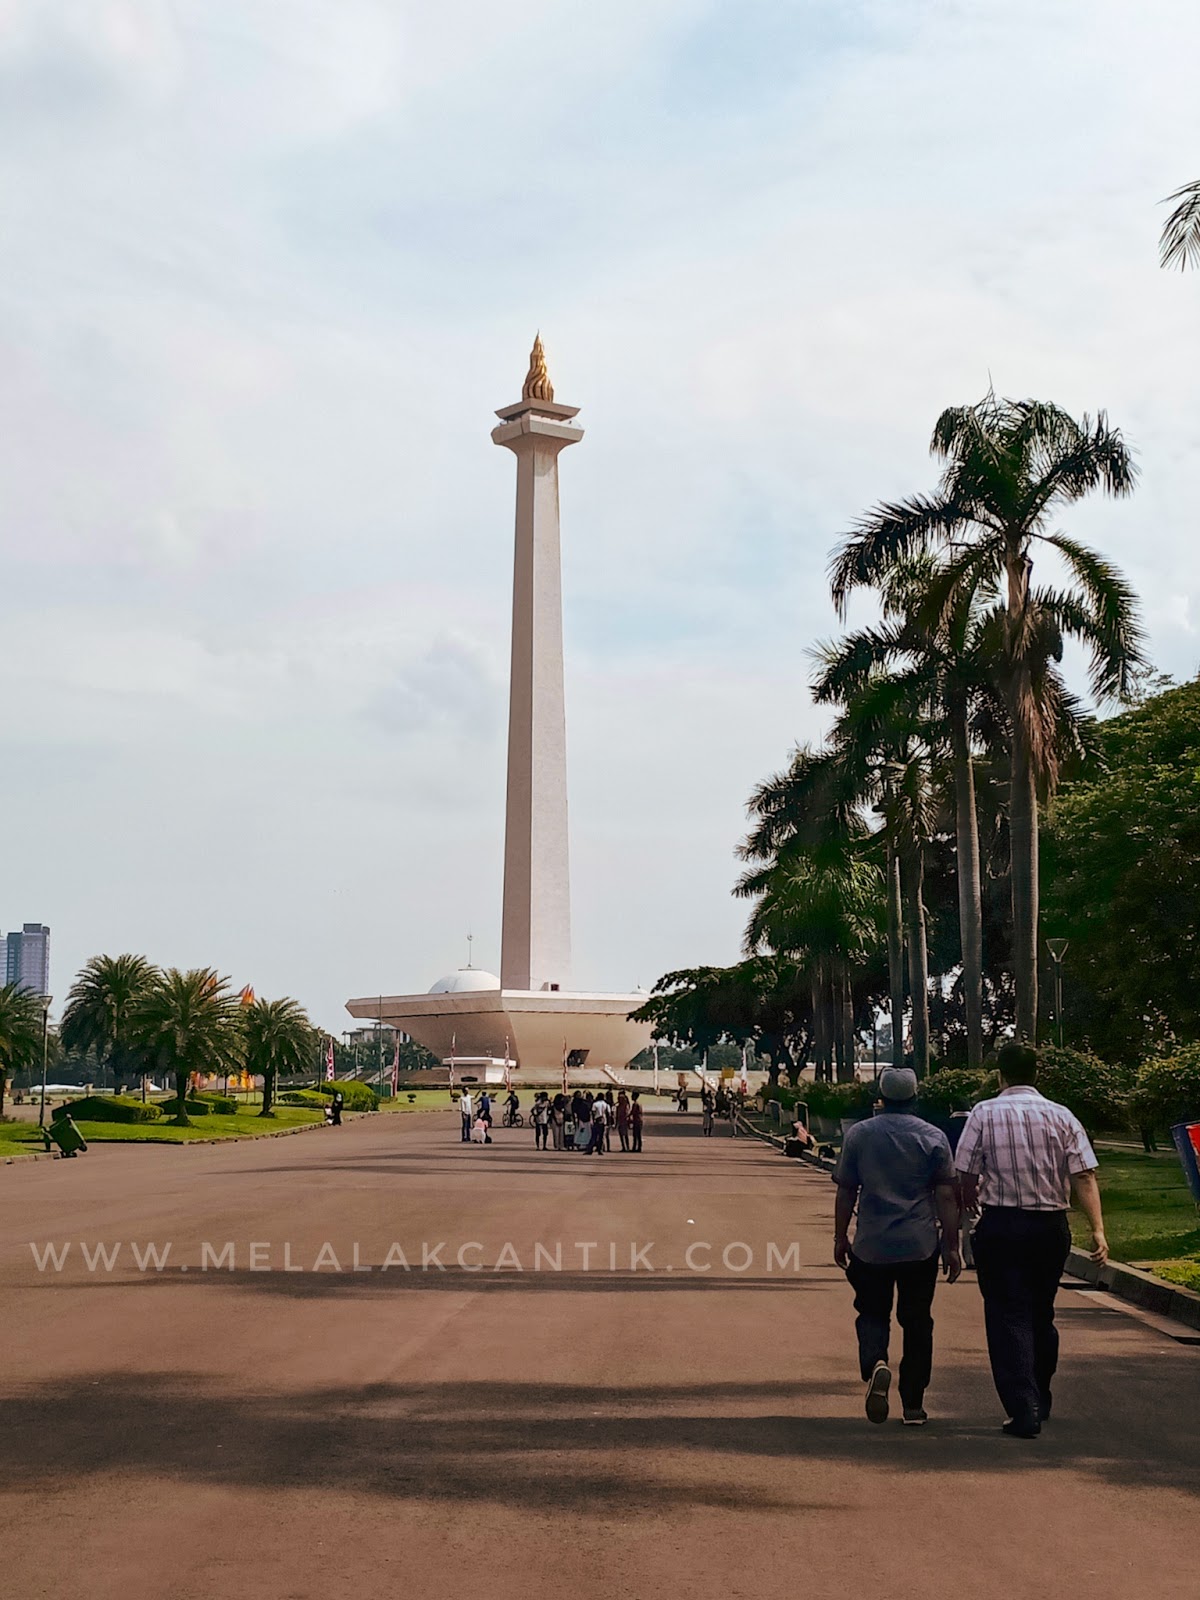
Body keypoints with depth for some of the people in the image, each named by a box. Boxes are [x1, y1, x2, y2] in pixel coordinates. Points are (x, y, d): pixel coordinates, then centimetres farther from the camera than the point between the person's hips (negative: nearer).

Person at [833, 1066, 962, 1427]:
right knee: (917, 1322, 11)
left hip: (871, 1246, 0)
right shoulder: (933, 1137, -3)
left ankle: (874, 1363, -16)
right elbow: (946, 1196, -5)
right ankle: (913, 1404, 13)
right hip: (920, 1247, 0)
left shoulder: (858, 1134, 0)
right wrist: (951, 1246, 1)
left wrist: (841, 1237, 12)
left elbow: (845, 1191, 3)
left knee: (872, 1313, 13)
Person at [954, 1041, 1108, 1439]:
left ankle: (1023, 1410, -8)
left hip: (1000, 1226, -3)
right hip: (1051, 1227, 3)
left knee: (1008, 1317, 1)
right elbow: (1084, 1176, -7)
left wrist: (971, 1204, 14)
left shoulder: (985, 1113, -5)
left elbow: (965, 1175, -5)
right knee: (1041, 1314, 19)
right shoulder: (1061, 1116, 1)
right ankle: (1040, 1401, 32)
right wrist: (1097, 1229, -9)